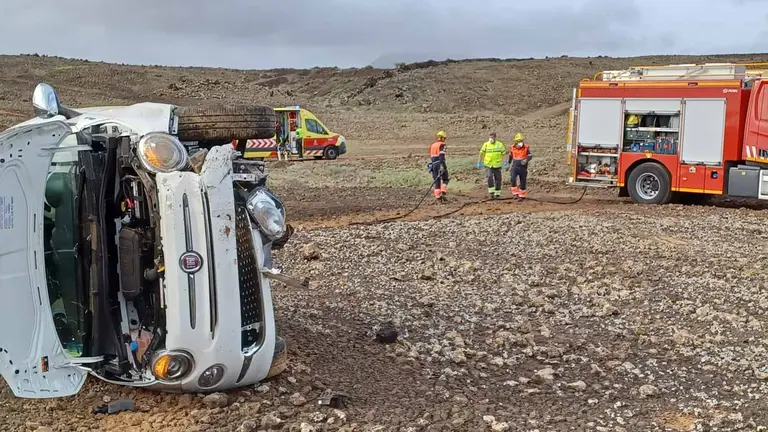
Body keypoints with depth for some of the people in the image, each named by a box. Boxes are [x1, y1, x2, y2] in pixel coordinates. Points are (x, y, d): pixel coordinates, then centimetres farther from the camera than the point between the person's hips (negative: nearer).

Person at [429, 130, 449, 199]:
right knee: (445, 179, 8)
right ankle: (443, 190, -13)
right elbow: (441, 156, -17)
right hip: (440, 164, -5)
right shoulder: (442, 145, -5)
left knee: (436, 180, 6)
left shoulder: (432, 145, 17)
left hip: (433, 164, 5)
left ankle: (437, 195, -2)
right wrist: (442, 166, -23)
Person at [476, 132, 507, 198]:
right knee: (489, 178, -17)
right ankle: (491, 192, -6)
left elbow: (503, 153, 2)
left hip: (497, 165, 1)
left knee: (498, 179, 7)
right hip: (488, 165, -1)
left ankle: (497, 193, 19)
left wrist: (504, 162, -9)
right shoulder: (486, 144, 1)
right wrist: (479, 162, 3)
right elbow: (481, 154, 5)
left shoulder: (500, 144, 1)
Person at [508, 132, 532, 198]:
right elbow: (510, 156, 17)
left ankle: (522, 194, 21)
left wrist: (526, 160, -24)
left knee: (523, 181, 7)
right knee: (513, 178, -23)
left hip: (523, 167, 0)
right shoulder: (512, 148, 1)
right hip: (515, 166, 0)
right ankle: (515, 191, -12)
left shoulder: (526, 147, -6)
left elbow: (530, 155, -4)